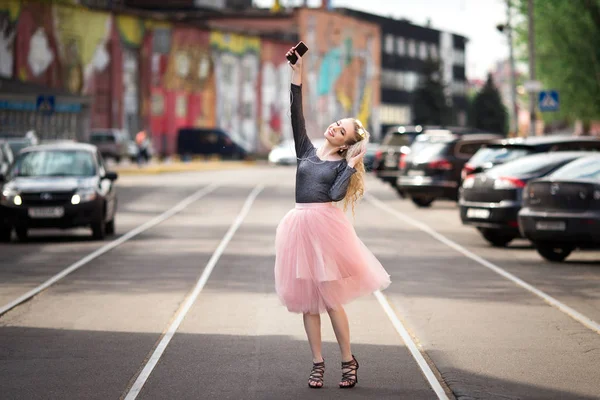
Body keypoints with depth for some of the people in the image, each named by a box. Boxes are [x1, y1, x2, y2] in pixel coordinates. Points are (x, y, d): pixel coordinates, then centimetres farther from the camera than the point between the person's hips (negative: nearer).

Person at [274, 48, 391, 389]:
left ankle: (349, 361, 6)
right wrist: (297, 77, -1)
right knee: (307, 299, 5)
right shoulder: (308, 151, 14)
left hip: (326, 226, -4)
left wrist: (352, 165, -8)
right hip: (300, 226, 4)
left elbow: (336, 194, -13)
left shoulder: (343, 164, 4)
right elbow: (297, 117, 4)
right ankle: (318, 363, 12)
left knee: (331, 297, -5)